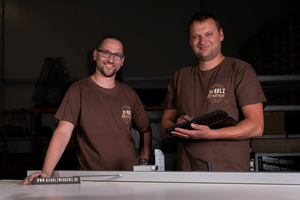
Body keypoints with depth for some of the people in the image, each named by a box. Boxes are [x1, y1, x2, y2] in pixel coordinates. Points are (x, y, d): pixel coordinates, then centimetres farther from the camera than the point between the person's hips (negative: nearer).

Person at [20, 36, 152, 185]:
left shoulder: (129, 94, 12)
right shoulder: (79, 90, -3)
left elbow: (145, 130, 22)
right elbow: (63, 131, -12)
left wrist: (143, 162, 8)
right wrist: (46, 172, -22)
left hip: (130, 177, 3)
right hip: (92, 178, -3)